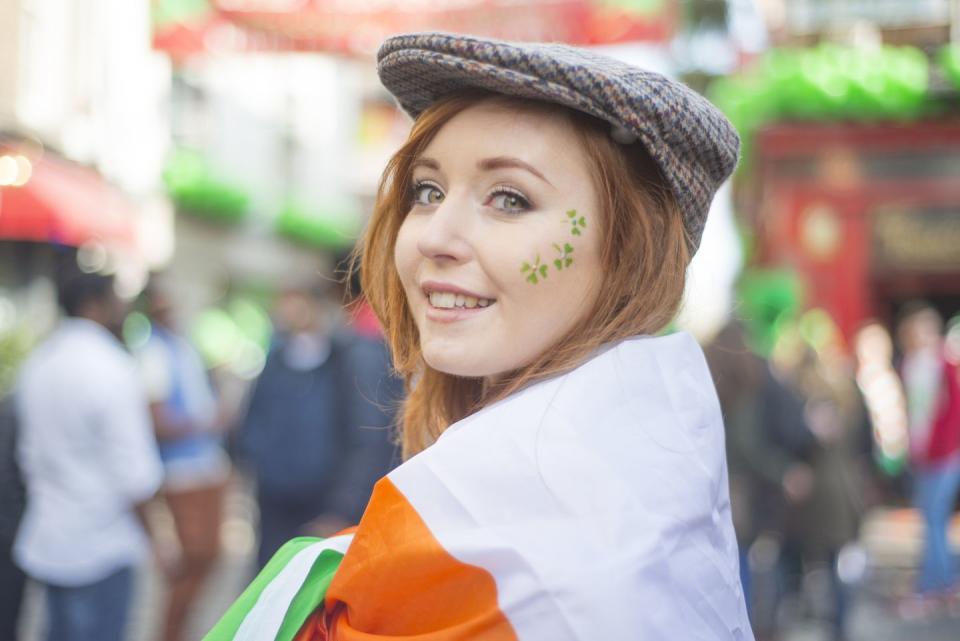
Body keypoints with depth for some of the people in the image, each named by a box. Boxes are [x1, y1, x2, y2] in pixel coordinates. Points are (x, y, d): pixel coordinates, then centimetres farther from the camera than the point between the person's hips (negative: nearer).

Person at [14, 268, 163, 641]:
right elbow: (133, 470, -17)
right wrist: (148, 532, -5)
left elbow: (30, 454, 15)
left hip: (47, 540, 8)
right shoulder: (112, 368, -16)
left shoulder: (38, 363, 9)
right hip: (101, 547, -8)